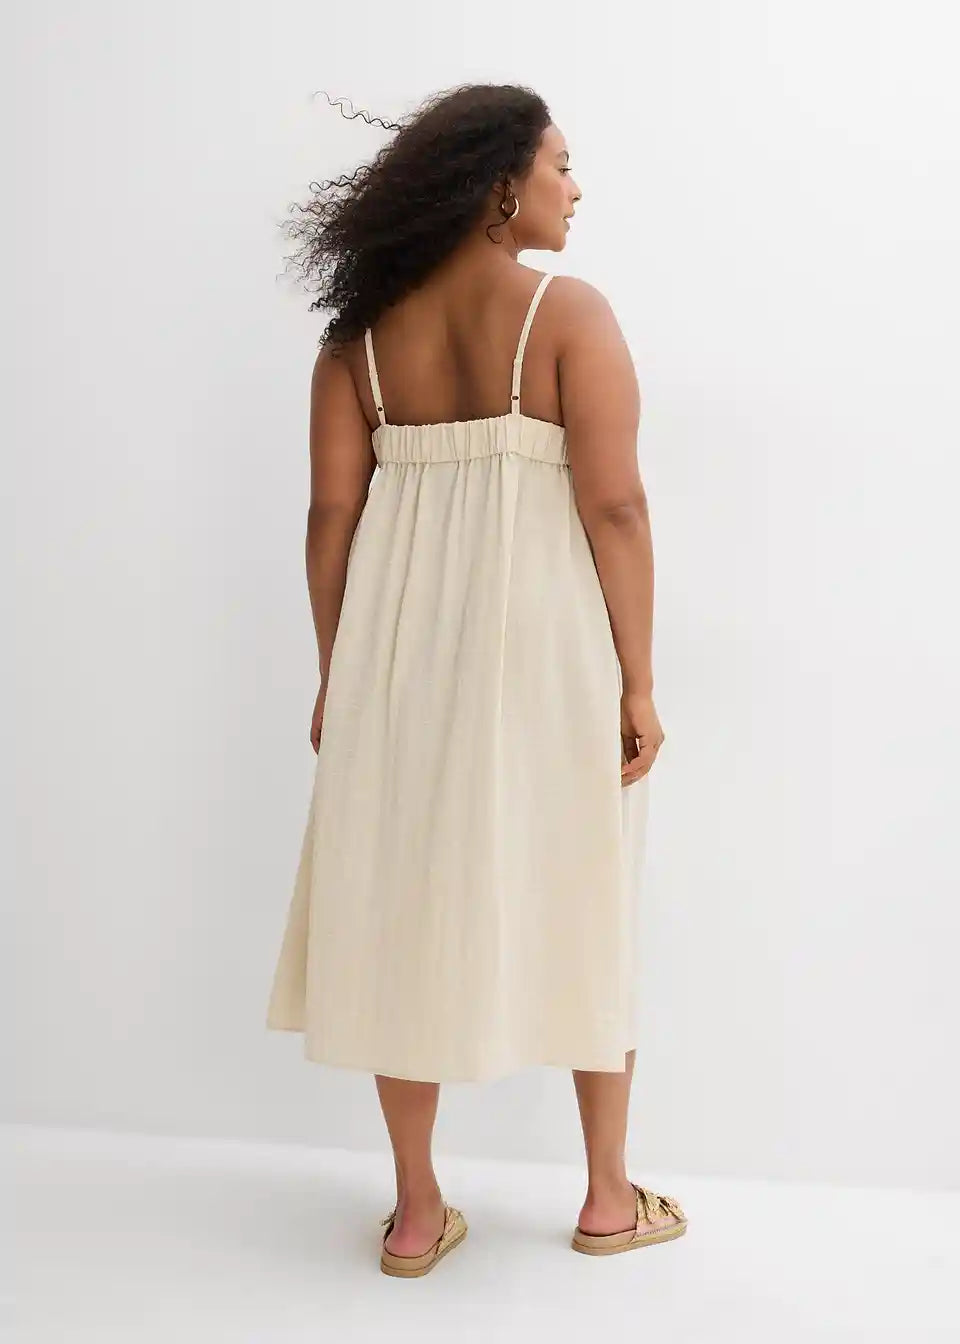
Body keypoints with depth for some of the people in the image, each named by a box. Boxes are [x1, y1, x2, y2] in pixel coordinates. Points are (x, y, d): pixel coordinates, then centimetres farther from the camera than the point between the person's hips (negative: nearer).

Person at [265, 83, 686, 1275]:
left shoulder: (362, 330, 5)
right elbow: (613, 508, -12)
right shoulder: (569, 312, -7)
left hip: (401, 650, 4)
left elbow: (333, 515, 2)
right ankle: (609, 1198, 26)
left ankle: (417, 1210, 22)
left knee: (407, 904, 11)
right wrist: (637, 680, -6)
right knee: (577, 908, 11)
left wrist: (337, 674, 9)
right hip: (542, 644, -3)